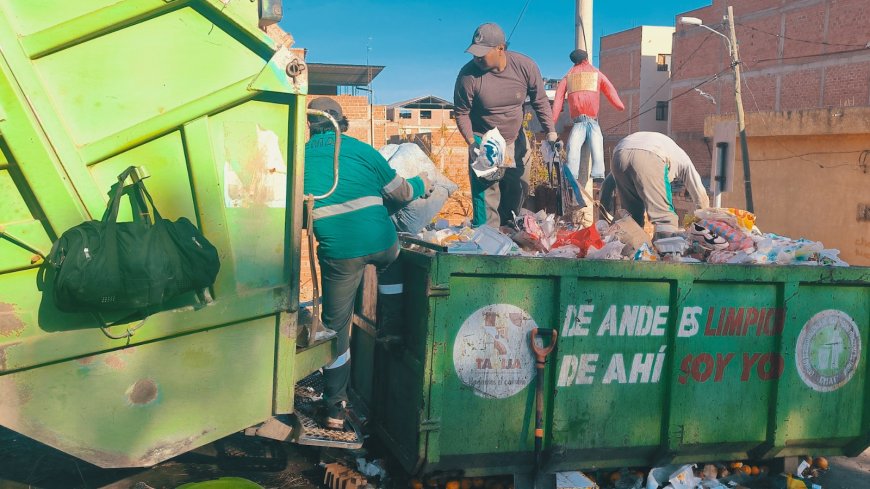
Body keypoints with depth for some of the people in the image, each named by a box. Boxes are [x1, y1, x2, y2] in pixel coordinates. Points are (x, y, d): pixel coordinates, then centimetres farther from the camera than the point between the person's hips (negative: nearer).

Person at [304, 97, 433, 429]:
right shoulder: (361, 150, 5)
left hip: (338, 252, 0)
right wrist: (421, 186, 32)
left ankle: (335, 408, 14)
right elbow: (398, 192, 11)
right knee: (394, 277, 35)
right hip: (382, 242, 0)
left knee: (336, 326, 10)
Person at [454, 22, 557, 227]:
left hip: (516, 141, 4)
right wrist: (471, 141, -20)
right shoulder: (469, 75, -23)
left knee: (518, 190, 13)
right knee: (487, 195, -12)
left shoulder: (525, 66, -18)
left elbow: (540, 101, -4)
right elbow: (461, 112, -10)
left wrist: (550, 132, -10)